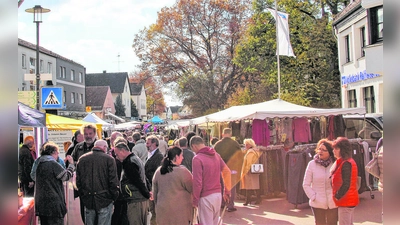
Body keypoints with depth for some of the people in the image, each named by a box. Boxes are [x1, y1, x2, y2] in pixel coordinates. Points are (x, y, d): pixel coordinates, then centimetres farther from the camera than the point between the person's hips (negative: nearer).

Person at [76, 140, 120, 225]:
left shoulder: (82, 159, 7)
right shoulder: (109, 159, -7)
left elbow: (78, 180, 10)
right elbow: (113, 181, -9)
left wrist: (82, 195, 17)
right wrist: (114, 196, 3)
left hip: (88, 200, 4)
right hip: (104, 199, -4)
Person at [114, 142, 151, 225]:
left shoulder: (129, 163, -15)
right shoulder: (136, 158, 17)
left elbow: (138, 181, -18)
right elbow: (144, 179, 20)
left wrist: (147, 194, -9)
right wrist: (148, 191, 15)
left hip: (135, 202, -10)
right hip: (143, 200, 10)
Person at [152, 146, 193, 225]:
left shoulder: (158, 172, 6)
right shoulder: (182, 171, -13)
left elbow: (155, 193, 14)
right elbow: (192, 189, -6)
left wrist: (157, 206, 25)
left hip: (163, 210, 5)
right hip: (180, 211, -5)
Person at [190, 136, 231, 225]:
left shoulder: (197, 158, -14)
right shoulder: (216, 155, 7)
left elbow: (197, 182, -17)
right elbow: (227, 172, 11)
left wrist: (195, 200, -7)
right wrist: (227, 191, 17)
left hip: (206, 197, -7)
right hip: (218, 194, 7)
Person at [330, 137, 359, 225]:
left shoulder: (346, 163, -20)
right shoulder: (350, 161, 13)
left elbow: (346, 184, -25)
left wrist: (337, 196, -15)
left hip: (345, 201, -10)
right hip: (350, 200, 10)